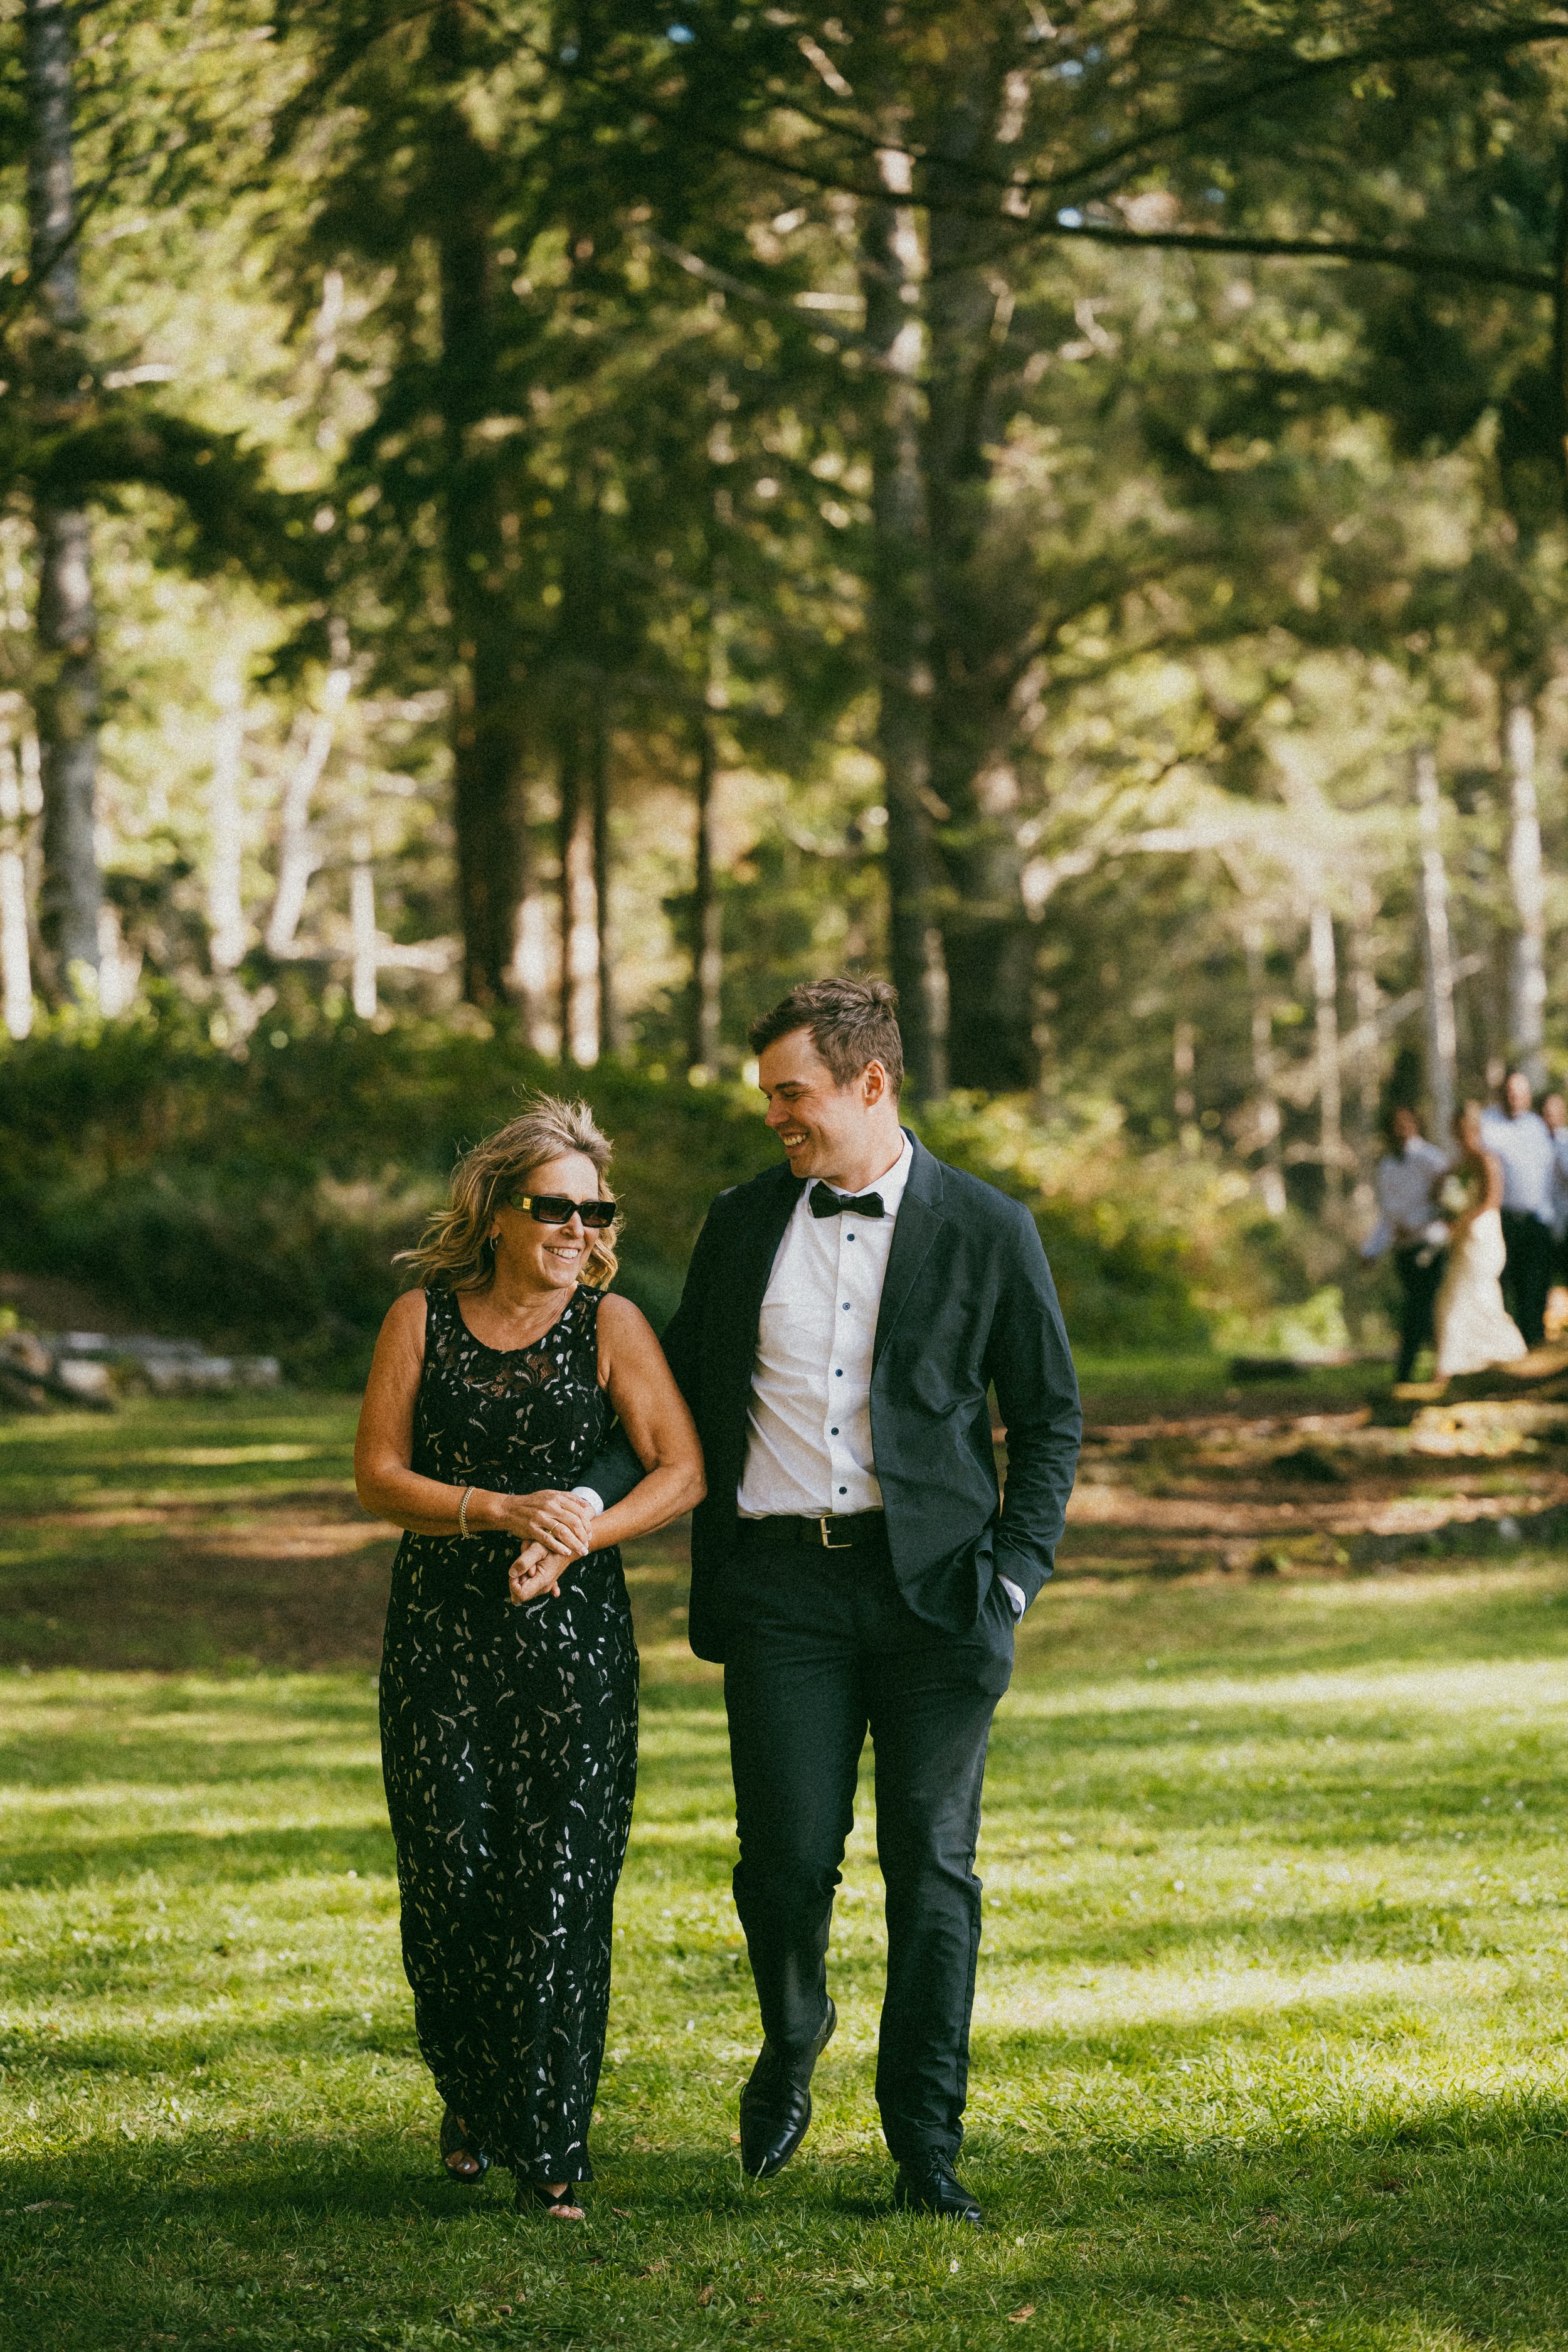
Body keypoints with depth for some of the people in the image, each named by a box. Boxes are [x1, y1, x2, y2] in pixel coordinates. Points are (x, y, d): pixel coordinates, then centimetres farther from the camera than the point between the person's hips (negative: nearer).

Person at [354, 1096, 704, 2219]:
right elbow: (378, 1475, 1)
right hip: (441, 1625, 1)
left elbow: (682, 1472, -2)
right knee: (453, 1876, -2)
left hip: (574, 1631, -1)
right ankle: (471, 2103, 23)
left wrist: (576, 1537, -16)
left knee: (561, 1883, -7)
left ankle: (550, 2149, -1)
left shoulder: (610, 1325, 3)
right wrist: (500, 1511, -13)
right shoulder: (422, 1320, 5)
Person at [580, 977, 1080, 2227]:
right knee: (787, 1855, -5)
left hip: (930, 1583, -1)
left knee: (932, 1865, -1)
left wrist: (1014, 1573, -2)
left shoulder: (987, 1230, 2)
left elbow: (1049, 1413, 7)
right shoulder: (741, 1224, 10)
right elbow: (684, 1398, 18)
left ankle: (927, 2149, 6)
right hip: (781, 1581, 2)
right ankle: (793, 2043, 27)